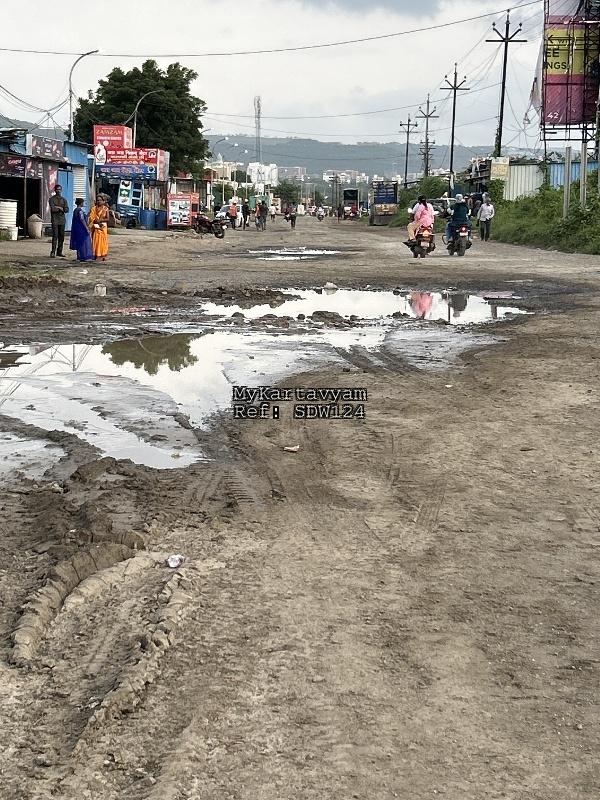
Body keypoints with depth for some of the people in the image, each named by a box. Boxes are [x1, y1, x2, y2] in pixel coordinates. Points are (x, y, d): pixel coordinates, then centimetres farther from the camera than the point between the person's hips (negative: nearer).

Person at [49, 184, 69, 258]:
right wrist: (61, 208, -4)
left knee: (61, 236, 5)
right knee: (55, 236, -12)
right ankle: (53, 252, -12)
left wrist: (58, 207, -10)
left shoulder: (63, 199, 14)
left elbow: (67, 210, 2)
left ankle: (59, 252, 11)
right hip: (55, 220, -5)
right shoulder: (52, 199, 2)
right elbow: (53, 209, -13)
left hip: (62, 220, 5)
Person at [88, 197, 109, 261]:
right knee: (96, 241, -2)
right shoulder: (94, 209, 9)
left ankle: (103, 255, 0)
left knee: (102, 241, -2)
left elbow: (107, 219, -3)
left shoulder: (105, 209, 2)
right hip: (96, 227, 2)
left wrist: (100, 220, -14)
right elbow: (91, 218, 6)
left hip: (103, 227, -2)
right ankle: (96, 255, 0)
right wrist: (95, 221, -12)